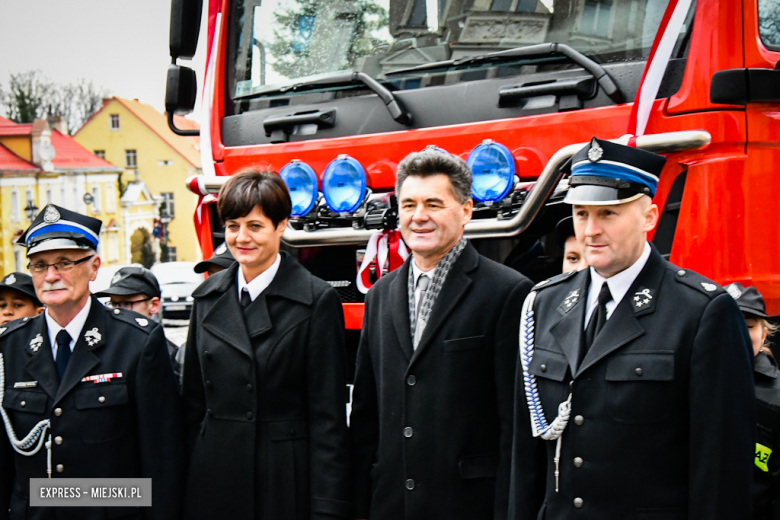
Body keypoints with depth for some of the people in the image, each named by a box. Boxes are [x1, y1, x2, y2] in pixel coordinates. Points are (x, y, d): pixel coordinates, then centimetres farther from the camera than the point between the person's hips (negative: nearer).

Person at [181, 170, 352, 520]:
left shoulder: (317, 300, -5)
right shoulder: (207, 298, 10)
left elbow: (328, 416, -8)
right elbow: (193, 400, 13)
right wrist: (182, 485, 9)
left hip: (287, 483, -4)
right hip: (214, 483, 4)